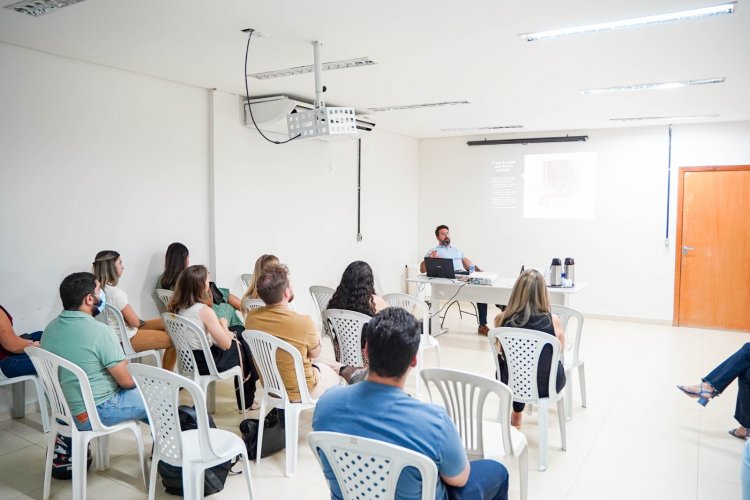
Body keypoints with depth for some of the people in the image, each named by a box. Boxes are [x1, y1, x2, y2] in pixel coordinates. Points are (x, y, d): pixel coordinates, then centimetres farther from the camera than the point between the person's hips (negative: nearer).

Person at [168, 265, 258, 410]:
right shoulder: (204, 310, -24)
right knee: (242, 347, 16)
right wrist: (223, 324, -2)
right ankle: (247, 400, 32)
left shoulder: (176, 307, -2)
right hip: (205, 363, -7)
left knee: (236, 338, 22)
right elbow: (226, 344, -18)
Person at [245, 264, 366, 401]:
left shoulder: (251, 317, -15)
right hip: (299, 391, -5)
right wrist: (316, 336, 8)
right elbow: (315, 352, -11)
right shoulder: (303, 322, -32)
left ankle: (345, 370, 39)